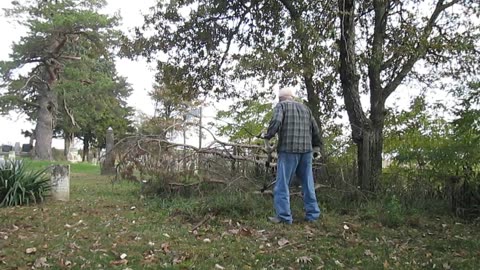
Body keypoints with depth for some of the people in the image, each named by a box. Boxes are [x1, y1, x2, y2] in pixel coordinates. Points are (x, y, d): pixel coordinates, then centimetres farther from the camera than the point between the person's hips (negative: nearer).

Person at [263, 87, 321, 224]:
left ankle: (284, 216, -2)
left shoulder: (281, 105, 6)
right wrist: (316, 146, 28)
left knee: (282, 184, -1)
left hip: (288, 150, -5)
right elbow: (315, 129, 20)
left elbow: (276, 122, -14)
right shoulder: (305, 107, 21)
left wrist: (268, 135, 0)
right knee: (308, 183, 12)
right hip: (307, 150, 6)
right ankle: (312, 214, 17)